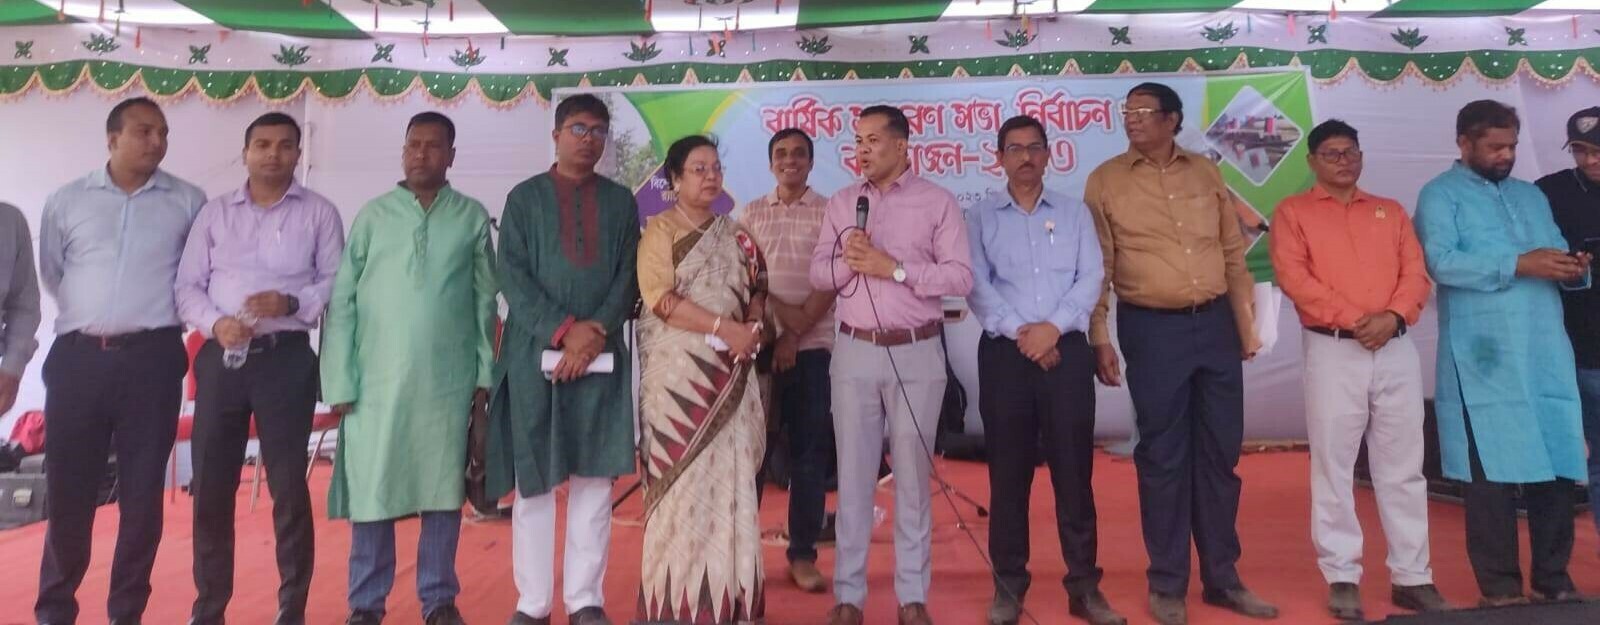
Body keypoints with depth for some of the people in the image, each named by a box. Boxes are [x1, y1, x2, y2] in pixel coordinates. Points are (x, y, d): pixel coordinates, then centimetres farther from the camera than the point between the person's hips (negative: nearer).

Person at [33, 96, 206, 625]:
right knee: (68, 490, 6)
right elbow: (50, 272, 16)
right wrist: (87, 314, 13)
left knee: (142, 492, 4)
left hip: (152, 359, -1)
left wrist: (157, 309, 7)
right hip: (78, 357, 1)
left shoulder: (188, 202, 4)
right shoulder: (67, 201, 7)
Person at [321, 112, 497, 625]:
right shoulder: (373, 215, 5)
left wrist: (485, 372, 2)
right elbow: (342, 302, 3)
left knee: (443, 489, 7)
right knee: (372, 489, 5)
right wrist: (340, 383, -3)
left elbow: (485, 301, 7)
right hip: (377, 380, 0)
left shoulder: (473, 217, 7)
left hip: (448, 381, 0)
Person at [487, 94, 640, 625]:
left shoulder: (621, 201, 13)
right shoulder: (524, 198, 8)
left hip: (602, 356, 1)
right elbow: (513, 276, -2)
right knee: (532, 482, 3)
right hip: (534, 354, -1)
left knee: (594, 479, 3)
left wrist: (596, 333, -11)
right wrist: (564, 330, -13)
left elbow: (628, 277, 4)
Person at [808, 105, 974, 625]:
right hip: (854, 352, 3)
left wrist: (895, 268, -16)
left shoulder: (937, 202, 0)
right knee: (853, 474, 7)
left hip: (916, 354, -2)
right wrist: (848, 262, -13)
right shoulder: (841, 203, 11)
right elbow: (818, 274, 8)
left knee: (912, 474, 5)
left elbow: (961, 276, -7)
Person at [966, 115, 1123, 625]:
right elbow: (976, 286, -3)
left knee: (1074, 471, 3)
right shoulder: (980, 217, 7)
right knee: (1007, 473, 4)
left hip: (1065, 350, 1)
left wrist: (1053, 327, -12)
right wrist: (1019, 331, -14)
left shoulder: (1074, 212, 11)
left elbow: (1091, 277, 1)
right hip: (1004, 352, -1)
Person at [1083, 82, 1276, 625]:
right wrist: (1099, 339, -8)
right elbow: (1096, 266, -3)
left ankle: (1222, 577, 25)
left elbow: (1233, 253, 12)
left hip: (1215, 322, 4)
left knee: (1220, 452, 10)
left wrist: (1246, 324, 8)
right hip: (1152, 329, -3)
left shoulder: (1206, 173, 9)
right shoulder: (1105, 180, -1)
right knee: (1163, 457, 4)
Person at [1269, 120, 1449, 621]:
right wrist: (1352, 319, -16)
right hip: (1333, 351, -3)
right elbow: (1294, 277, -8)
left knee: (1403, 467, 7)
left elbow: (1416, 272, 7)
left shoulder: (1391, 212, 18)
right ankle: (1342, 578, 8)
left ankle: (1412, 576, 17)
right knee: (1333, 467, 0)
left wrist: (1393, 316, -13)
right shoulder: (1293, 212, 5)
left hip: (1396, 350, 4)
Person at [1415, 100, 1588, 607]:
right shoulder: (1440, 195, 3)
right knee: (1493, 473, -2)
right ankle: (1500, 586, 7)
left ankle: (1553, 578, 19)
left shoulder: (1532, 195, 23)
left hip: (1548, 354, 6)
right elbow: (1442, 261, -14)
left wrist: (1573, 267, -4)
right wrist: (1519, 265, -19)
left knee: (1558, 466, 6)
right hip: (1485, 360, -6)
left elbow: (1555, 252, 19)